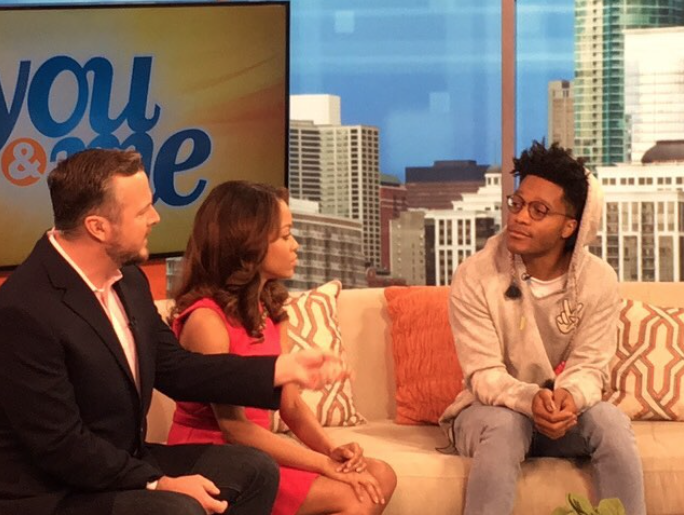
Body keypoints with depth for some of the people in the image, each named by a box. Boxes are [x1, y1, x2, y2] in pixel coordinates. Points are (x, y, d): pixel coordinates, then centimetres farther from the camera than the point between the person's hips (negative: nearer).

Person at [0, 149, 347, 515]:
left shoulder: (128, 280, 2)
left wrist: (282, 369, 4)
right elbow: (61, 446, -24)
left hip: (124, 465, 9)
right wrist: (160, 484, -18)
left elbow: (175, 370, 10)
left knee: (254, 471, 7)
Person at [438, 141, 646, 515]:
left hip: (563, 411, 2)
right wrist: (531, 399, -40)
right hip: (489, 409, -2)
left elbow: (589, 368, -11)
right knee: (505, 424, -36)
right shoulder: (475, 276, -17)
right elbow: (484, 375, -18)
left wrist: (568, 396, -36)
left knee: (611, 421, -29)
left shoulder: (599, 280, -10)